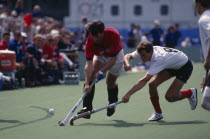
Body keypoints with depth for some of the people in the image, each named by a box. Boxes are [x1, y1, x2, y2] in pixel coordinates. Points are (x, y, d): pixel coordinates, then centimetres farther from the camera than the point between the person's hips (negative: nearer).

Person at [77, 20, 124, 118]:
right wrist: (87, 83, -47)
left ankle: (112, 104, 35)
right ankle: (87, 107, -23)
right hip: (100, 56, 1)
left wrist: (102, 71, -39)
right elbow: (89, 64, -38)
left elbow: (113, 59, -32)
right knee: (91, 75, -22)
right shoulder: (90, 41, -33)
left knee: (110, 83, 3)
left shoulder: (113, 35, -39)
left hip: (116, 55, -1)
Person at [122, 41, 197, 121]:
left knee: (169, 97, -19)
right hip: (171, 66, 8)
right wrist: (127, 64, -32)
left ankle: (190, 93, 10)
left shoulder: (158, 59, -41)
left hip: (185, 66, -8)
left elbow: (144, 81, -47)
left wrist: (128, 94, -52)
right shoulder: (144, 52, -19)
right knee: (152, 84, -13)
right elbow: (128, 56, -6)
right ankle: (158, 113, 3)